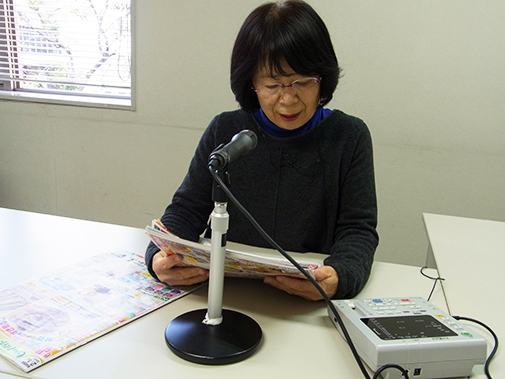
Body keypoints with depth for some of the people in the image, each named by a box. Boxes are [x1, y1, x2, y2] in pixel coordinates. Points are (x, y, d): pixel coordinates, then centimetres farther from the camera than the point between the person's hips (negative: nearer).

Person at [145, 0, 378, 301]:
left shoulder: (349, 137, -1)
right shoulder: (225, 130, 3)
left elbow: (358, 228, -4)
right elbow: (187, 209, 3)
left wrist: (340, 277, -26)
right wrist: (160, 255, -19)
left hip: (311, 301, 1)